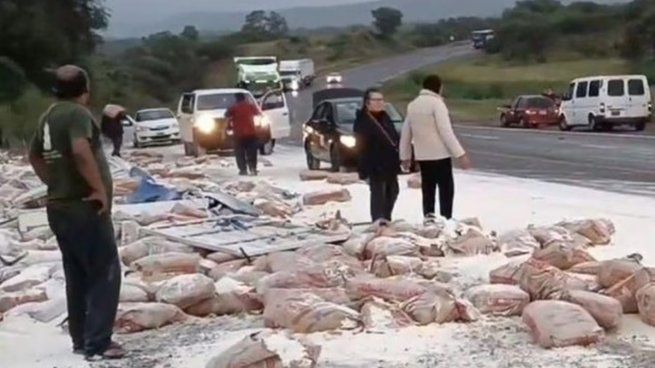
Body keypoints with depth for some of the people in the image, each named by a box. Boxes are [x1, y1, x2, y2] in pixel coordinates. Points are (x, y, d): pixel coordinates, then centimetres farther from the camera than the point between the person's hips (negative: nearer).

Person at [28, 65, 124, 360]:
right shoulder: (77, 113, -14)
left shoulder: (49, 116, 14)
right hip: (84, 208, -9)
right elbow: (81, 151, -31)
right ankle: (98, 344, -6)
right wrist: (100, 188, -22)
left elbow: (35, 155, 27)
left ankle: (80, 340, 22)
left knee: (77, 276, 16)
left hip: (60, 208, 9)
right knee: (105, 274, -4)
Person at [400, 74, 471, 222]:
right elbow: (446, 132, -18)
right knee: (446, 190, 0)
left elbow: (405, 134, 15)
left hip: (422, 156, 6)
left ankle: (429, 220, 9)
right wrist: (460, 154, -19)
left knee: (428, 191, 12)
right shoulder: (437, 103, -11)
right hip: (440, 155, -6)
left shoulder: (412, 105, 10)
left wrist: (405, 156, 24)